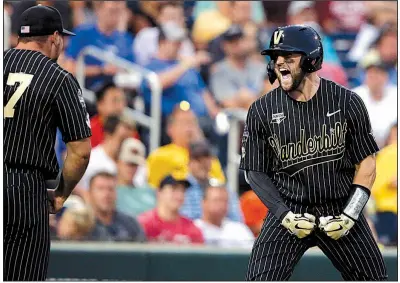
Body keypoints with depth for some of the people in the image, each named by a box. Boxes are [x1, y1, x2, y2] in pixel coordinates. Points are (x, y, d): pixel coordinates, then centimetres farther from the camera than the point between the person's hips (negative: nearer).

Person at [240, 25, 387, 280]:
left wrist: (350, 215, -10)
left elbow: (366, 163, 0)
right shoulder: (262, 111, -3)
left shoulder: (348, 103, -4)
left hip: (341, 208, 0)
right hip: (288, 209, 0)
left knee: (373, 278, 1)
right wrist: (284, 214, -10)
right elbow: (256, 172, 2)